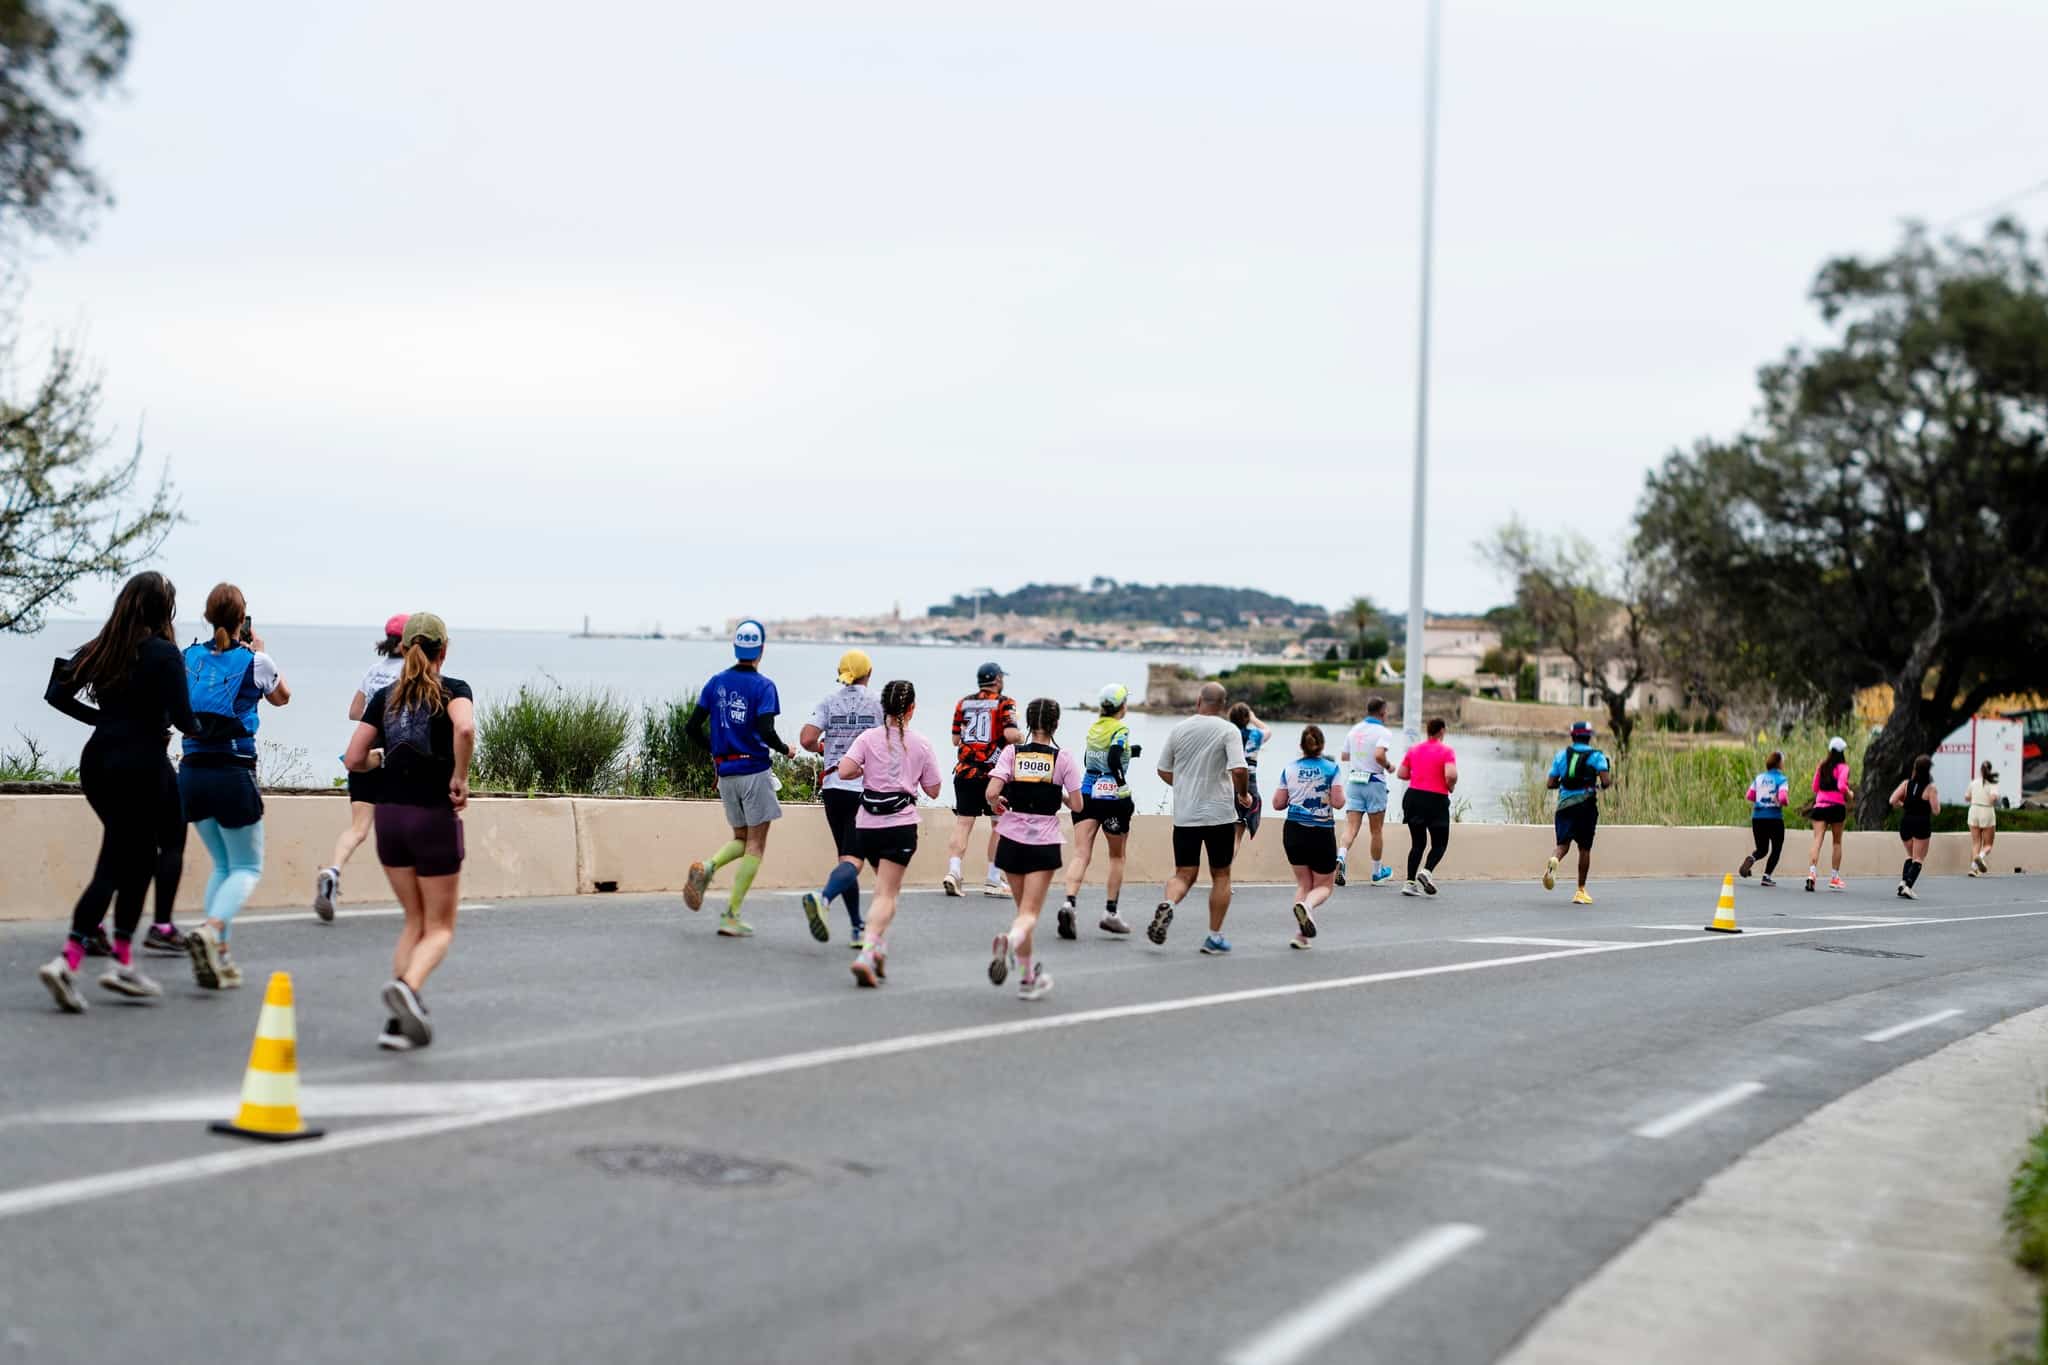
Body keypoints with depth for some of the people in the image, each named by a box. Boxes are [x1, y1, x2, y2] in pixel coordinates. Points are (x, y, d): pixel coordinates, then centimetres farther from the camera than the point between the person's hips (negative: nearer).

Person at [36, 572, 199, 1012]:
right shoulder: (163, 652, -9)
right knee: (116, 866, -2)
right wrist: (197, 727, 9)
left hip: (98, 761, 7)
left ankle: (123, 962, 15)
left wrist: (103, 719, 16)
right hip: (141, 765, -7)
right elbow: (182, 718, -13)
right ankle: (66, 962, -12)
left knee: (137, 859, 16)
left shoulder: (100, 648, 9)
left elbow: (57, 694, 7)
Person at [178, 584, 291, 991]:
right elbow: (282, 697, 18)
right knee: (247, 867, 6)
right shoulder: (254, 661, -4)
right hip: (233, 773, -4)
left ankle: (218, 956, 8)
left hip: (192, 771, 4)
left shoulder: (190, 656, 6)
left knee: (222, 865, 18)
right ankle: (212, 929, -21)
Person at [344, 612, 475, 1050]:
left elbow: (354, 760, 3)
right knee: (440, 927, 7)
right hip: (434, 817, -4)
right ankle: (407, 987, -24)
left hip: (389, 817, 4)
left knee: (415, 922, 17)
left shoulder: (384, 696, 8)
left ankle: (399, 1021, 7)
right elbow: (465, 729, -27)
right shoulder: (453, 690, -5)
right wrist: (460, 778, -15)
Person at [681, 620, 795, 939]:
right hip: (755, 771, -5)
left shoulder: (716, 682, 6)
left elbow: (692, 727, 4)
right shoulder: (763, 687, -8)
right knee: (755, 845, 3)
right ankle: (731, 916, -3)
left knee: (740, 839, 20)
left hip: (726, 773, 5)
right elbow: (766, 731, -20)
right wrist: (784, 749, 0)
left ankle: (707, 867, -11)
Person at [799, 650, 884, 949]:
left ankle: (857, 927, 18)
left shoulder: (828, 702, 4)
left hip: (834, 788, 4)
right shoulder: (877, 703, -1)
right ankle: (823, 898, -39)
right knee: (853, 859, -10)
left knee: (846, 856, 15)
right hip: (866, 789, -4)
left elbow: (806, 739, -6)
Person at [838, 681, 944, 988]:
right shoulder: (921, 745, 1)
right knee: (886, 895, -6)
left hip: (867, 824, 2)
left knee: (886, 889, 23)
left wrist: (865, 770, 6)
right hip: (901, 826, -2)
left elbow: (844, 771, -15)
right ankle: (867, 954, -25)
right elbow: (933, 790, 7)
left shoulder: (868, 738, -1)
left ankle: (880, 951, 18)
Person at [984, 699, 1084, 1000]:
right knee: (1030, 914, -3)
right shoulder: (1063, 757, -4)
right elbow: (1076, 805, -4)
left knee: (1024, 910, 17)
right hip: (1044, 843, -2)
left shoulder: (1011, 752, -2)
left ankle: (1027, 978, 22)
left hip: (1012, 840, 2)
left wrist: (996, 805, 8)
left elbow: (992, 793, -13)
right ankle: (1010, 941, -37)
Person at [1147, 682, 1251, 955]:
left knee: (1184, 874, 7)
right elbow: (1239, 770, -19)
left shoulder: (1179, 729, 5)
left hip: (1184, 816, 2)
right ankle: (1214, 937, 11)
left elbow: (1163, 771, 13)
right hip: (1219, 814, -2)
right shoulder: (1228, 731, -7)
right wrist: (1243, 794, 1)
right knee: (1221, 875, 12)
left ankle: (1168, 904, -24)